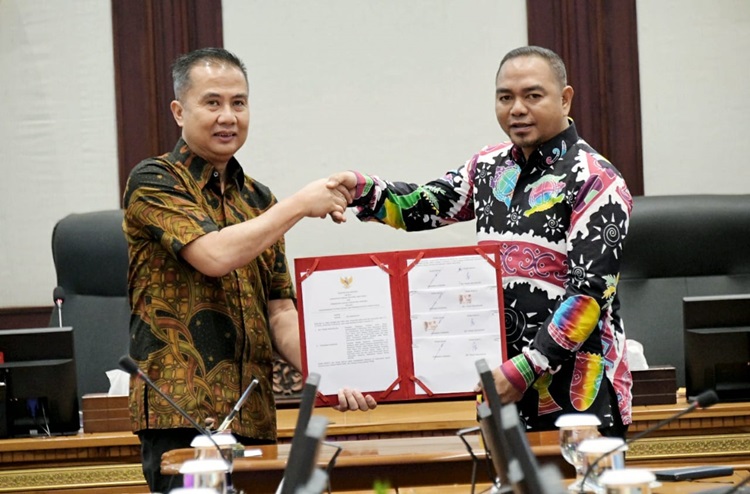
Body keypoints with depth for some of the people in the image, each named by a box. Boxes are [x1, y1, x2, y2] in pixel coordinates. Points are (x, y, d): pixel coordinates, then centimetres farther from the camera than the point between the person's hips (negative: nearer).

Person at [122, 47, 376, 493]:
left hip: (253, 418, 6)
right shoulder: (153, 183, -2)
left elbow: (280, 312, 13)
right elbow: (215, 255, -18)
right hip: (182, 416, -6)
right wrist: (300, 204, -9)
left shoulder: (259, 200, 17)